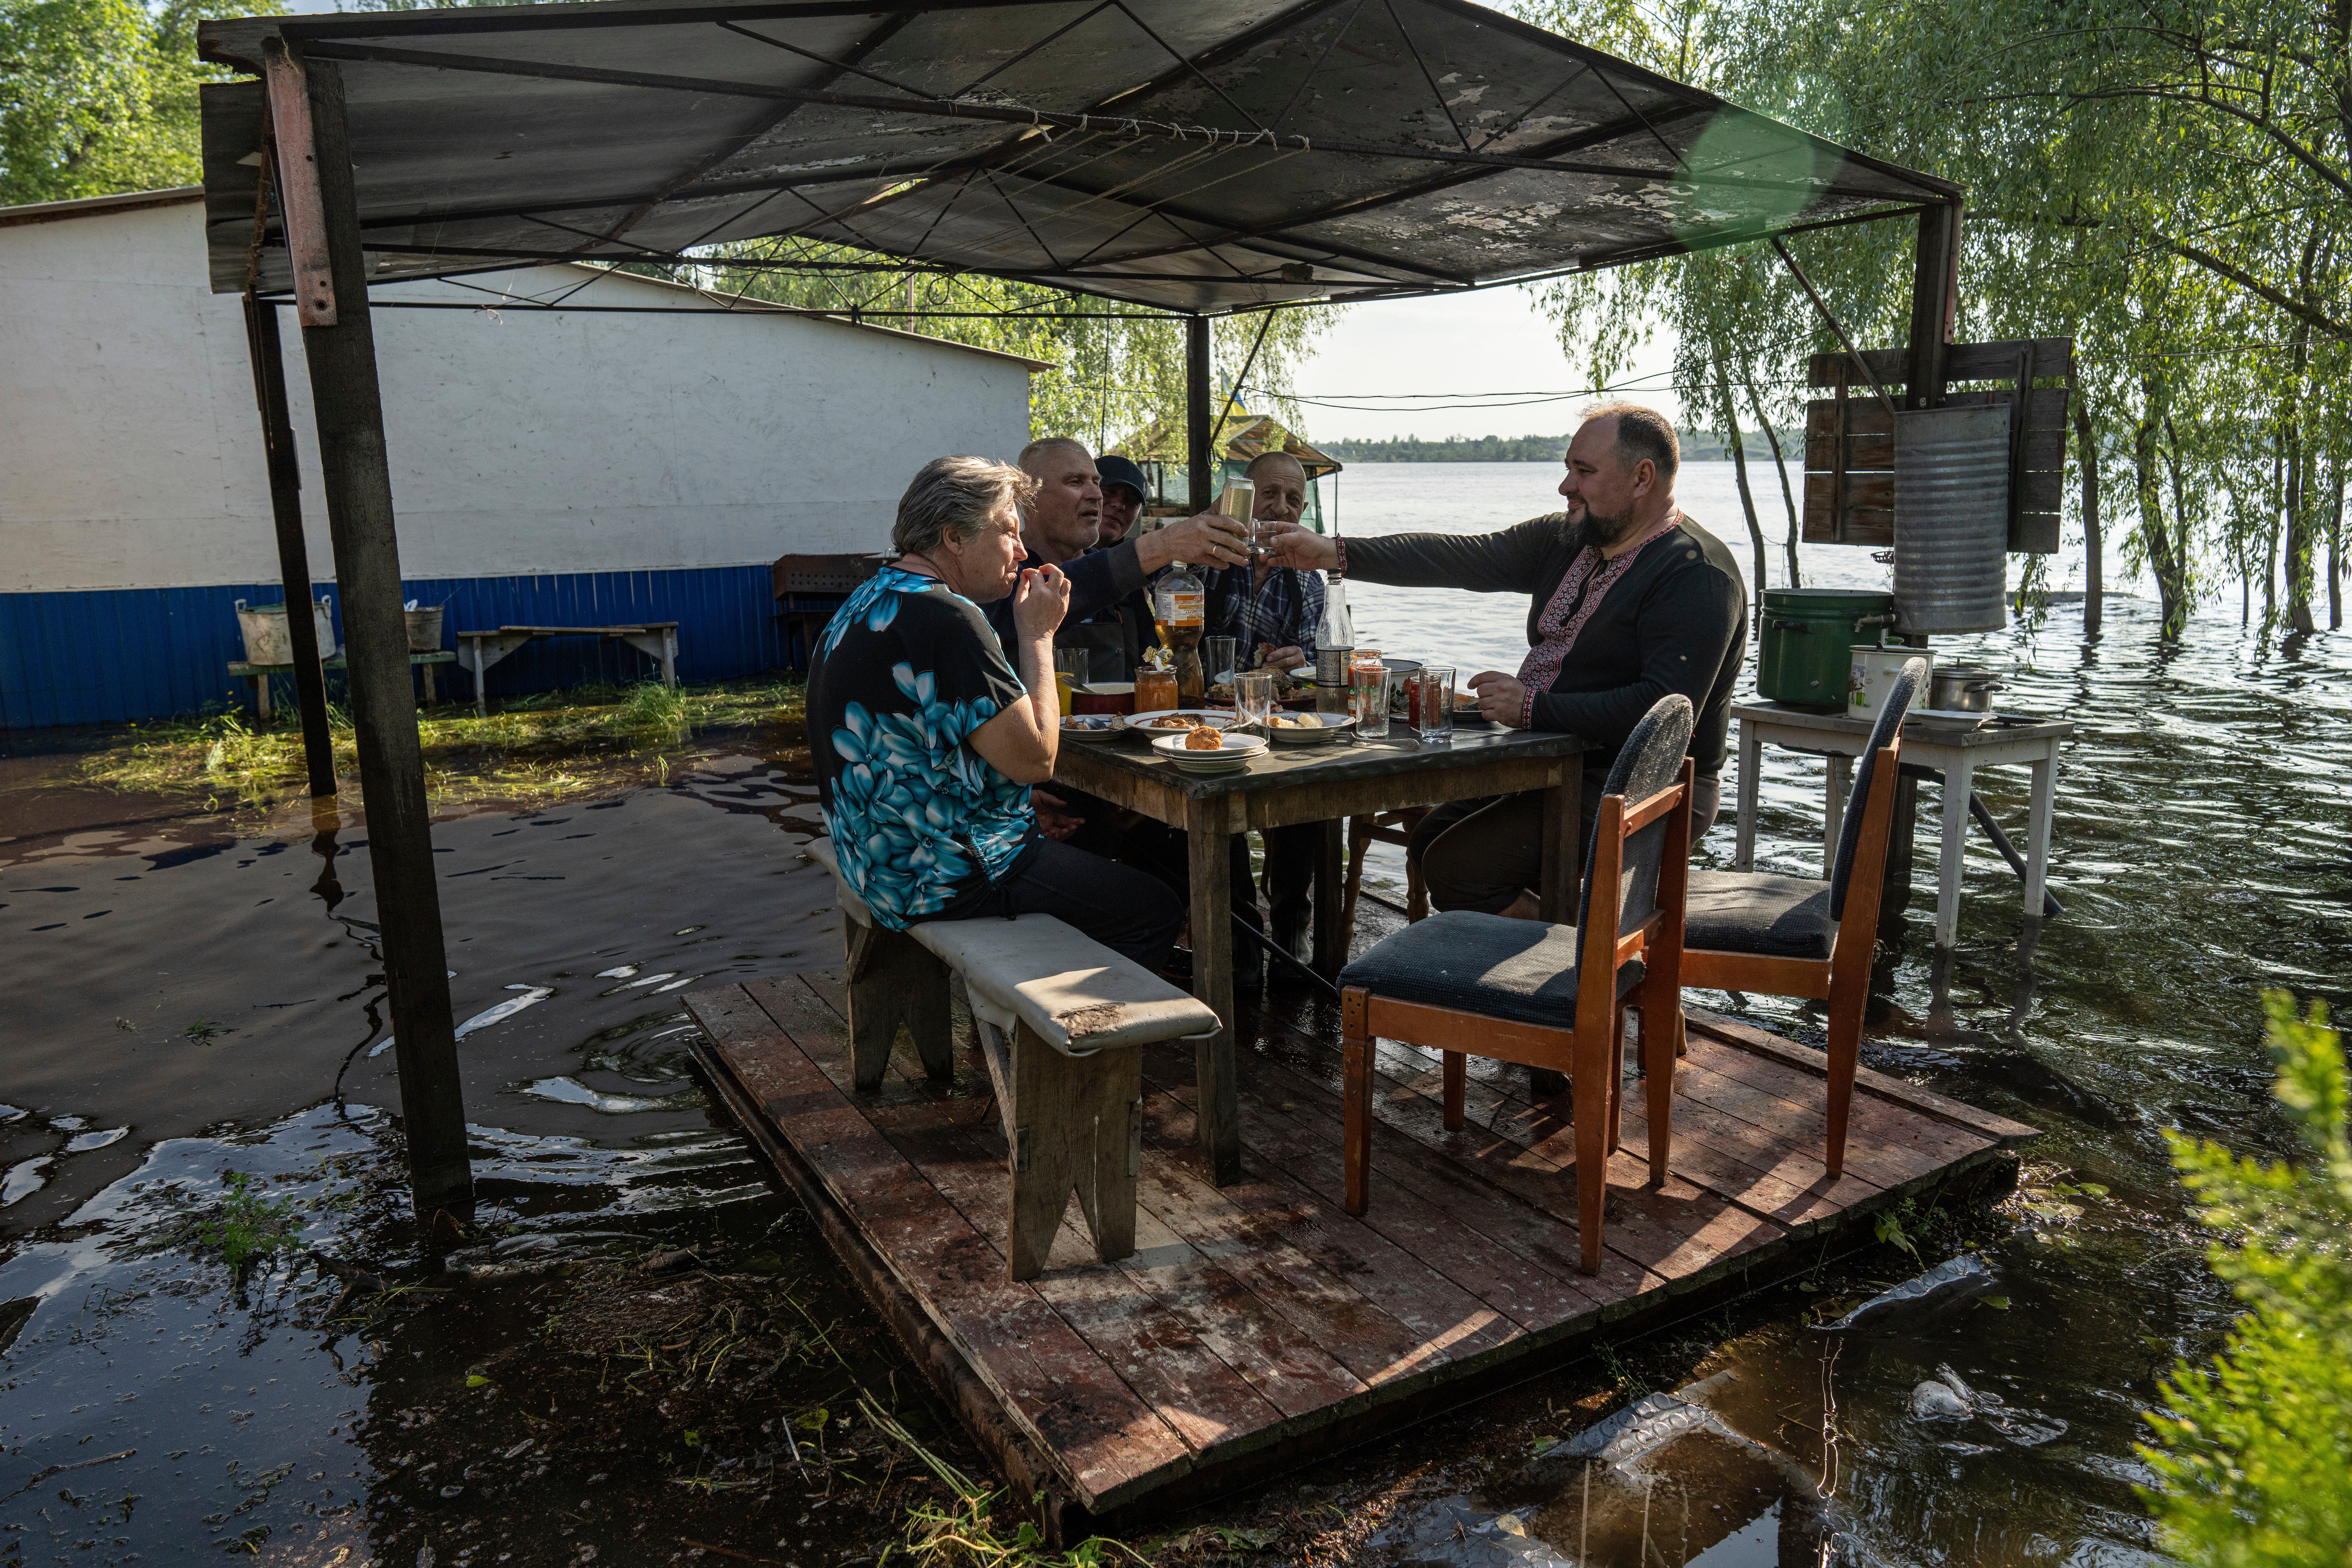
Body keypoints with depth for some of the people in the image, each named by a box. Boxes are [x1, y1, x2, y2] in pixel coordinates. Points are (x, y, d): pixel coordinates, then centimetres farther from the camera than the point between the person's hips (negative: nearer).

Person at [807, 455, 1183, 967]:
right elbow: (1035, 759, -20)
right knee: (1155, 911, -3)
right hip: (943, 879, -11)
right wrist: (1037, 635, -9)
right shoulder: (947, 620, -22)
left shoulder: (870, 603, 11)